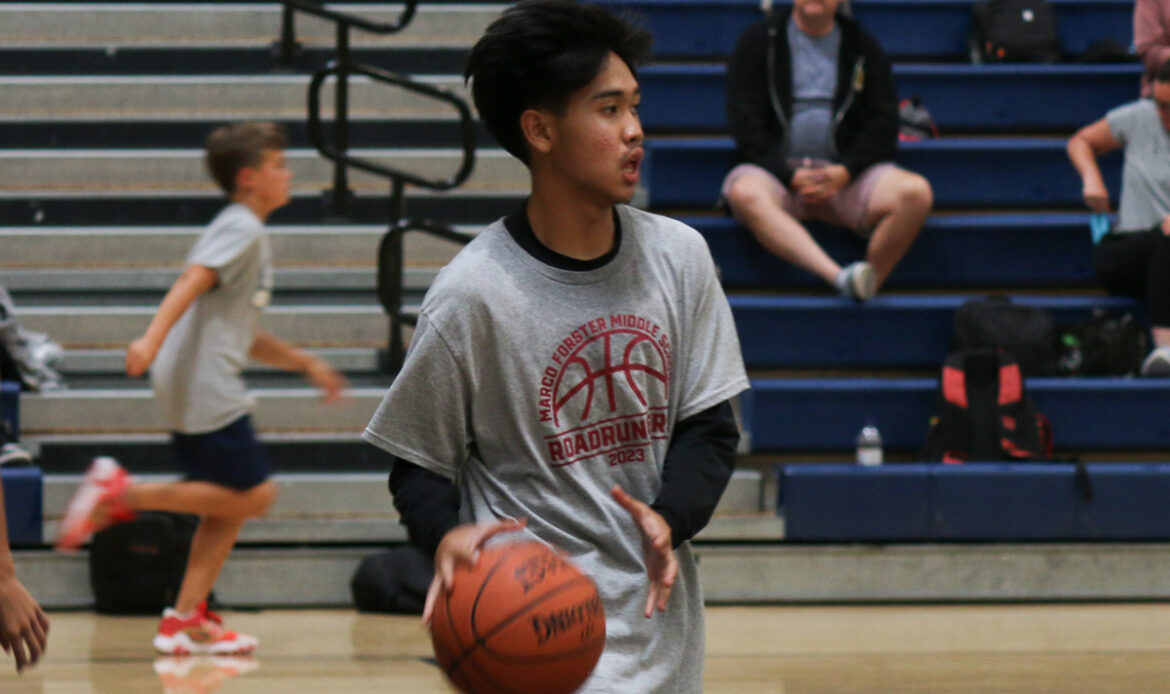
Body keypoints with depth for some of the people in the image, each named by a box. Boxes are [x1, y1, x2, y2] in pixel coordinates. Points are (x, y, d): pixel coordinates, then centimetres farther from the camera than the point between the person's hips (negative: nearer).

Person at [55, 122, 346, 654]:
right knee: (252, 495, -11)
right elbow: (193, 280, -22)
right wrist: (153, 339, -35)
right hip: (204, 387, -10)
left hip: (202, 389, 10)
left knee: (229, 504, 10)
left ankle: (186, 621, 8)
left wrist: (306, 364, 33)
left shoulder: (245, 233, 25)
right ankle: (122, 493, -11)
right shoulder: (241, 229, -5)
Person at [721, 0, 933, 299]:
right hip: (776, 170, -2)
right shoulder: (758, 40, 9)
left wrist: (844, 172, -12)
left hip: (846, 175, 2)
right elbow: (746, 126, 0)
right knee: (746, 194, -39)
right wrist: (791, 175, -14)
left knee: (916, 193, -27)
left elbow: (882, 128, 7)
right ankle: (840, 277, -52)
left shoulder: (862, 47, 14)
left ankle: (867, 286, -25)